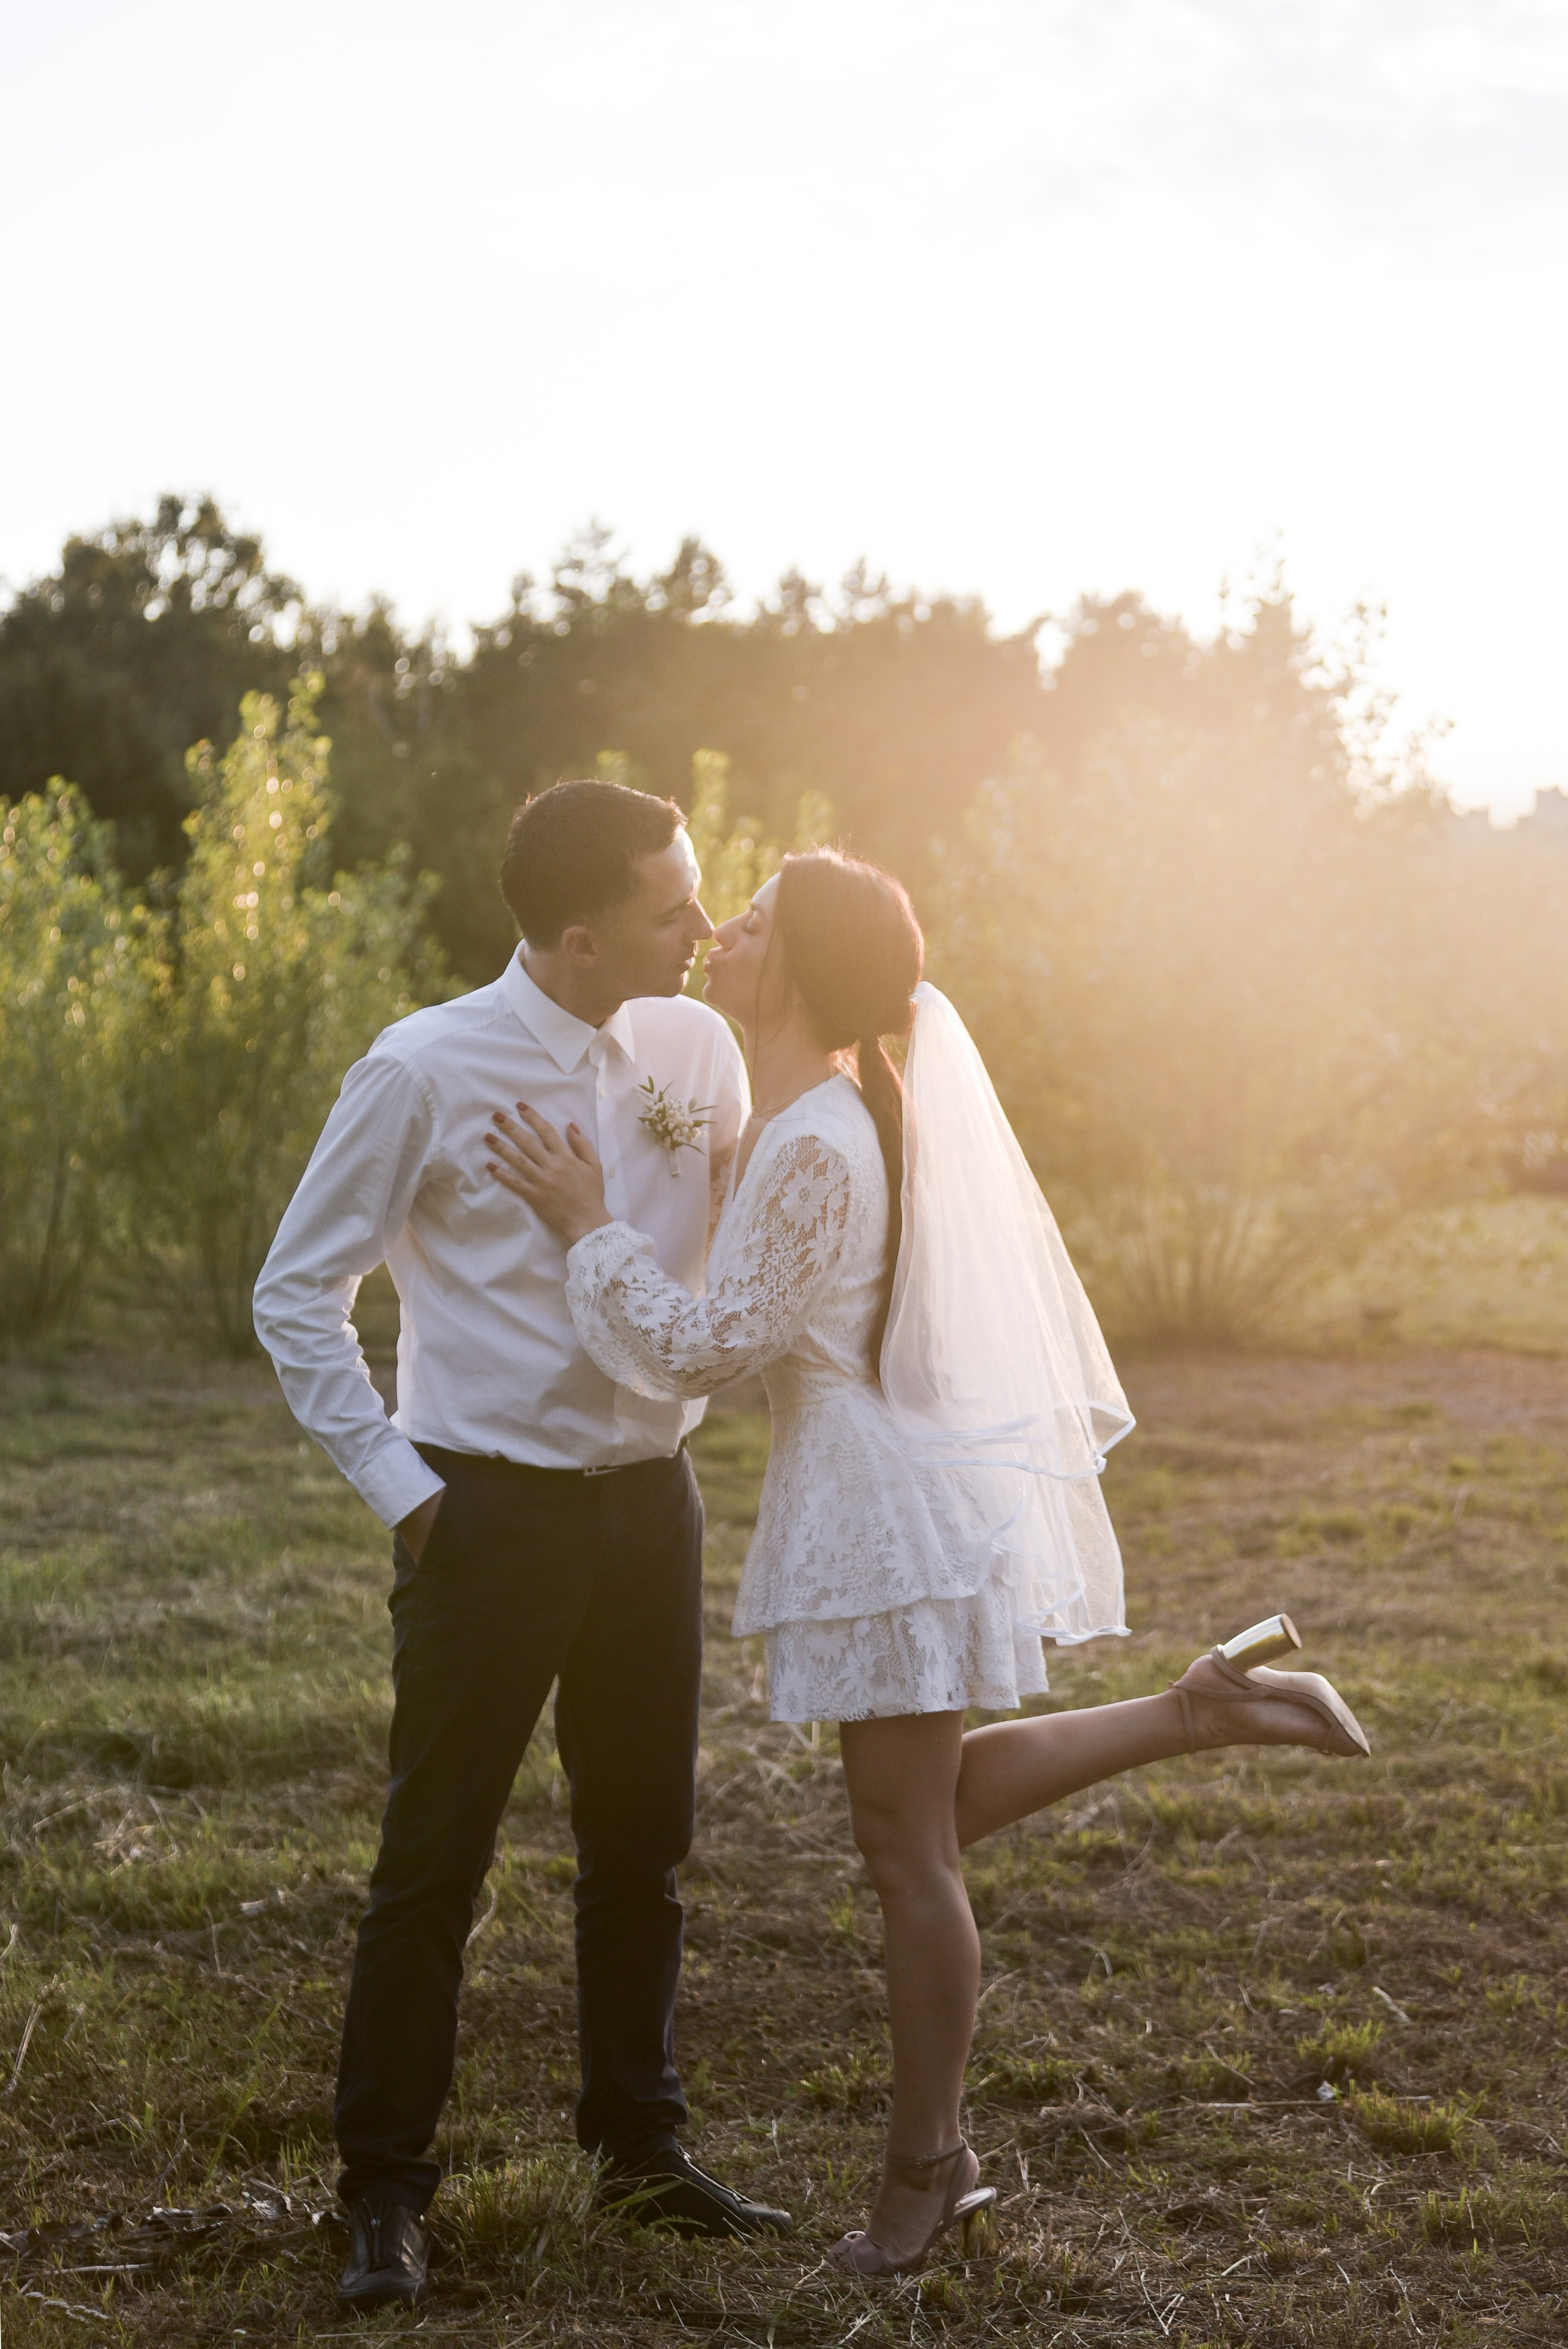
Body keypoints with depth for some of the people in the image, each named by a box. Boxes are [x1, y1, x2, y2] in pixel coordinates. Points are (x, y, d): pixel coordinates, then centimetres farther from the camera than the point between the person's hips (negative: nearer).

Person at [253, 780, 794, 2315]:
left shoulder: (699, 1052, 1)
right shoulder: (425, 1074, -12)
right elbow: (298, 1292, -4)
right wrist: (396, 1484, -9)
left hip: (650, 1495, 5)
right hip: (491, 1506, -4)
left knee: (641, 1844, 16)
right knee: (436, 1859, 3)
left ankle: (640, 2144, 33)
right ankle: (385, 2188, 18)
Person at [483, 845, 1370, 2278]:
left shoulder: (813, 1150, -24)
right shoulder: (831, 1112, 7)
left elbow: (701, 1348, -22)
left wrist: (587, 1221, -15)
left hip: (892, 1512, -10)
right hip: (881, 1493, 10)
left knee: (909, 1849, 4)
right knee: (933, 1811, 20)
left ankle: (926, 2171, 20)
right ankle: (1203, 1708, 19)